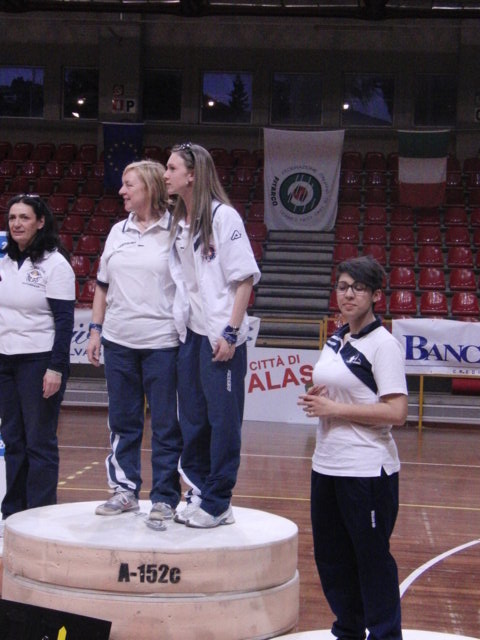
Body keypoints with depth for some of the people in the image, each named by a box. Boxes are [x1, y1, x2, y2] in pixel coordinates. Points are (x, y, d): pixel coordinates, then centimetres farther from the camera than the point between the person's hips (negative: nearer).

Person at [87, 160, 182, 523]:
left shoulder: (174, 231, -4)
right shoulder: (118, 231, 12)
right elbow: (103, 285, 17)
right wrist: (96, 330, 12)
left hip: (161, 343, -5)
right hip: (118, 342, 6)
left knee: (166, 424, 1)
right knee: (122, 421, 11)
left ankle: (165, 497, 10)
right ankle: (125, 490, 22)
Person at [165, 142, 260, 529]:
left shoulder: (223, 216, -9)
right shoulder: (178, 222, 11)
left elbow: (246, 277, -11)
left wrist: (230, 332, -14)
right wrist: (179, 323, 6)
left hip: (220, 335, -7)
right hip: (189, 333, 7)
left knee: (223, 420, 1)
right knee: (192, 419, 12)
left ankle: (218, 503, 8)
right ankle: (199, 493, 24)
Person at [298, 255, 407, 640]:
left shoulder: (383, 344, -11)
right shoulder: (335, 340, 13)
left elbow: (396, 413, -19)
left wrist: (335, 408, -17)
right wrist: (314, 400, 2)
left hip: (368, 472, -8)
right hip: (327, 465, 8)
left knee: (372, 557, 1)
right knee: (331, 557, 15)